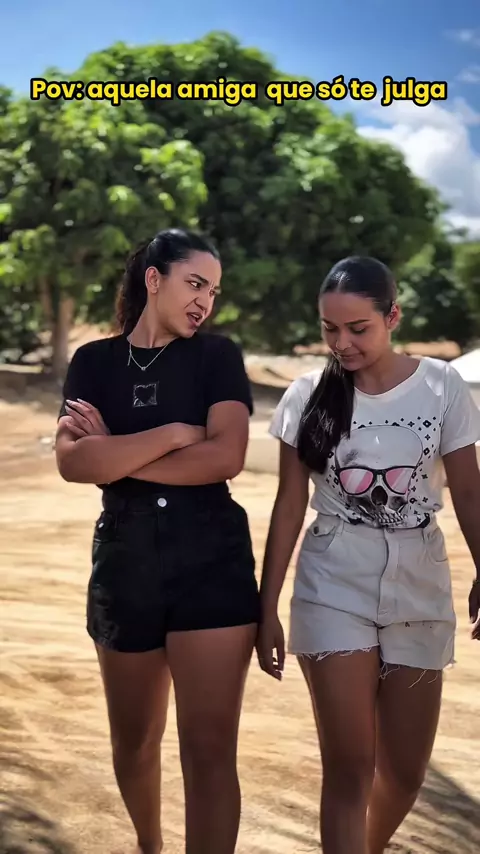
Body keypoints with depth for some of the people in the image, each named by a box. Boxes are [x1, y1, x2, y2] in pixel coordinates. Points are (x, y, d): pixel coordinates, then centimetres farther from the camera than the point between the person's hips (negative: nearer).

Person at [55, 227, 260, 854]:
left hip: (213, 559, -2)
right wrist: (175, 433, -17)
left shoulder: (218, 356, 1)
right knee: (134, 739, 18)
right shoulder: (95, 362, 4)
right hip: (125, 560, 2)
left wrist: (115, 454, -11)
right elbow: (72, 461, -12)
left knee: (210, 746, -6)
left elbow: (227, 457, -15)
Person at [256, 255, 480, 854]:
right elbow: (290, 504, 0)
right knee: (348, 766, -6)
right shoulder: (309, 396, -3)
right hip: (334, 589, -1)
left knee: (405, 769, 10)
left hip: (419, 588, 1)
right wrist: (267, 605, 0)